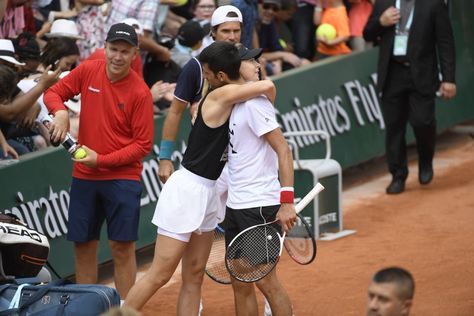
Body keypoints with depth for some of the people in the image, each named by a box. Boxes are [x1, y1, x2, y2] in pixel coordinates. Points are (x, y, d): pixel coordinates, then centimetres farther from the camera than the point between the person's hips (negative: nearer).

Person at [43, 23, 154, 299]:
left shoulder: (140, 92, -12)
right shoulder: (88, 71, -1)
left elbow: (143, 145, -11)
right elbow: (54, 92, 12)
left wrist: (102, 159, -19)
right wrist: (60, 111, -11)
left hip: (123, 178, -4)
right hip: (84, 176, 4)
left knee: (123, 248, -5)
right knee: (83, 245, 9)